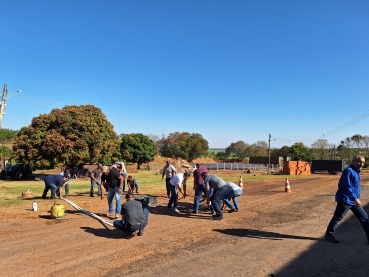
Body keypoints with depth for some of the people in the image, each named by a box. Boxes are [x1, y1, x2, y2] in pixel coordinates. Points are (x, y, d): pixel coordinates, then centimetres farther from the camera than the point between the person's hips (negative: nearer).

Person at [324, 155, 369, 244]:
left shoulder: (356, 171, 12)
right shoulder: (348, 171, -18)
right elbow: (347, 187, -25)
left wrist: (356, 199, 21)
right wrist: (355, 198, -27)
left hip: (354, 200, 9)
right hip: (345, 200, -9)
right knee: (337, 218, 2)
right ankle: (329, 234, 16)